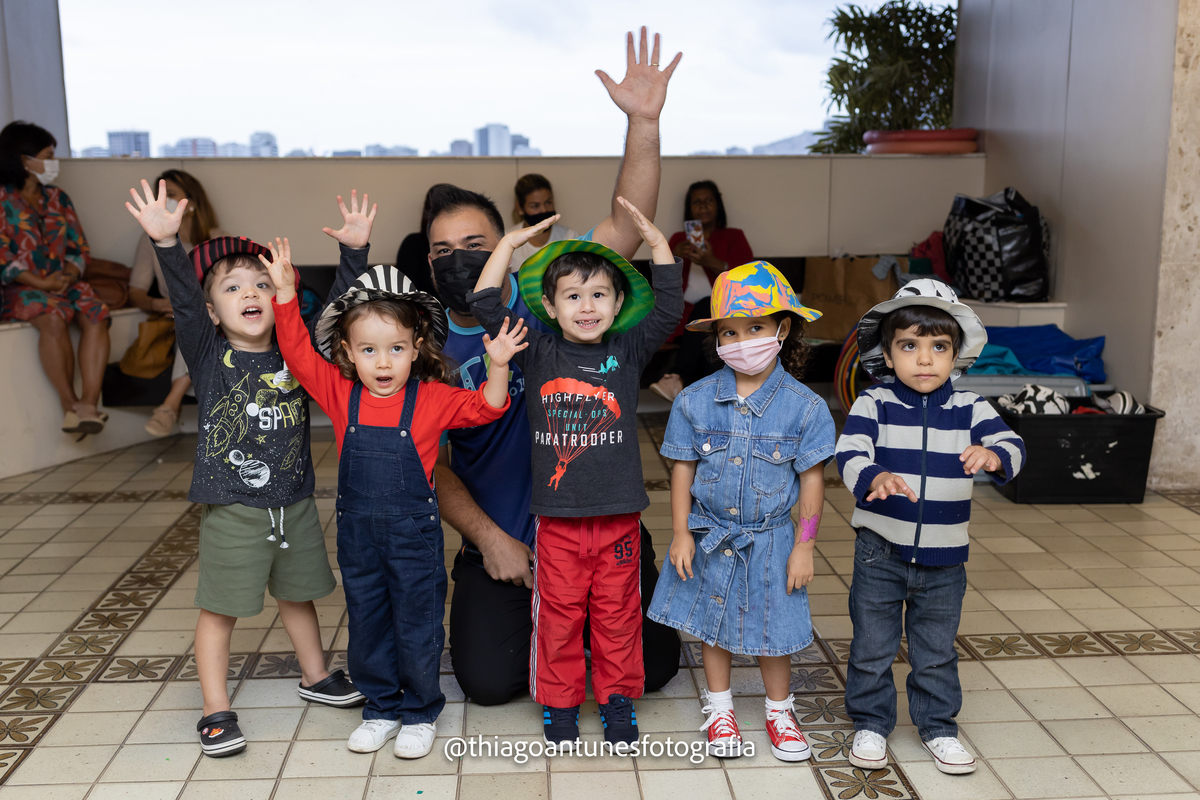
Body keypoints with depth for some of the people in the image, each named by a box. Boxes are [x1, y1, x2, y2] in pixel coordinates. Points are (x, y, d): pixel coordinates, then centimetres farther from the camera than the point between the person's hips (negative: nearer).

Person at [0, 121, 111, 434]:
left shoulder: (57, 198, 17)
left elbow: (79, 248, 14)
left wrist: (71, 273, -8)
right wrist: (41, 283, -16)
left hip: (64, 282, 4)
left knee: (96, 314, -28)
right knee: (53, 318, -36)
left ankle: (89, 403, -38)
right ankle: (70, 404, -29)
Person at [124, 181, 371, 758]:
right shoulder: (209, 356, -7)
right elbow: (184, 302, -21)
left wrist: (354, 251, -17)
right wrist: (167, 243, -36)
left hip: (295, 504, 3)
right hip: (232, 510, -3)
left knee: (298, 596, 21)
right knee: (220, 609, 5)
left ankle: (315, 677, 41)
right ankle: (216, 710, 20)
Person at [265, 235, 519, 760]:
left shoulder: (432, 399, -8)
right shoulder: (340, 394, -2)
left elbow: (484, 407, -7)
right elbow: (297, 351, -1)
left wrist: (498, 366, -24)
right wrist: (285, 292, -9)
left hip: (414, 532, -3)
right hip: (357, 533, 3)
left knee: (418, 627, 8)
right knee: (366, 626, 16)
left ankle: (421, 713, 27)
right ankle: (381, 708, 34)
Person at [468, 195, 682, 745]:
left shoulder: (628, 352, 2)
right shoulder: (537, 354, 0)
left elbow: (669, 308, -7)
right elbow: (485, 305, -3)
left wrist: (656, 240, -10)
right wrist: (510, 243, -1)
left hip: (618, 512, 1)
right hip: (557, 515, 0)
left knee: (618, 614, 13)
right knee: (559, 614, 10)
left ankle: (618, 699, 31)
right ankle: (559, 702, 29)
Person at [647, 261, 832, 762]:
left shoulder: (803, 405, -12)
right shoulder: (695, 401, -8)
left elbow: (812, 478, -6)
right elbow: (683, 468, -1)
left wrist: (804, 546, -6)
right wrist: (681, 534, -3)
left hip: (770, 539, -1)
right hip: (710, 536, 2)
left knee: (773, 629, 10)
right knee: (713, 624, 16)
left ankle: (779, 711, 35)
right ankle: (719, 708, 37)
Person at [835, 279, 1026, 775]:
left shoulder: (970, 410, -1)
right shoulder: (873, 404, -8)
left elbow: (1012, 446, -12)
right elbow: (850, 454, -21)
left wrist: (993, 455, -36)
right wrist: (875, 478, -42)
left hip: (943, 557, 2)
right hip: (881, 552, -2)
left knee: (937, 651, 16)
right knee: (872, 646, 10)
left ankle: (938, 726, 35)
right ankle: (871, 724, 29)